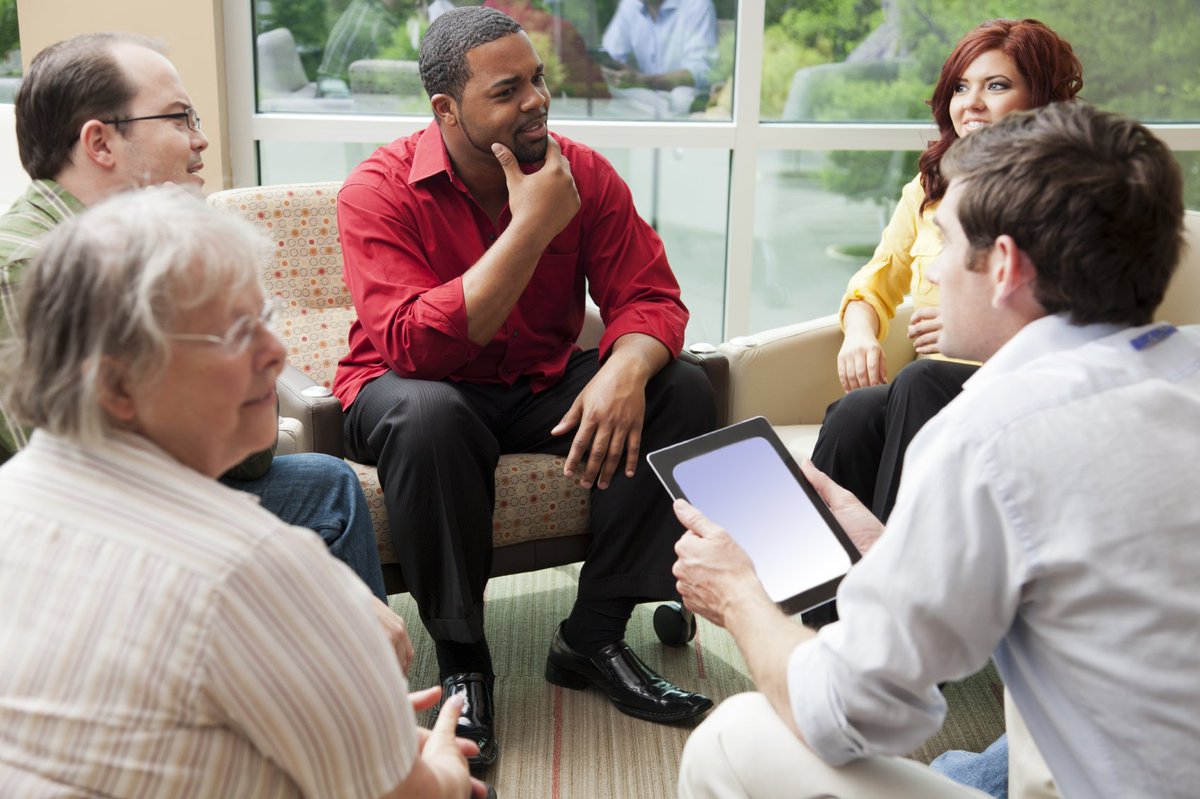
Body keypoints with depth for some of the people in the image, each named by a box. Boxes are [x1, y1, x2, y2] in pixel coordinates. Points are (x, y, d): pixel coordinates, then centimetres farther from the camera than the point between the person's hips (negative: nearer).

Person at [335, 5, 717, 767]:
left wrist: (626, 368, -34)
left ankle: (594, 635, -11)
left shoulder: (582, 172, -5)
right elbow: (415, 347, -29)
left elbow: (651, 296, -9)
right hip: (422, 387, -4)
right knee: (429, 414, -38)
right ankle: (462, 662, -18)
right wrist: (531, 226, -31)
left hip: (544, 386, 4)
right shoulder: (380, 190, -17)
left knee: (684, 390, -17)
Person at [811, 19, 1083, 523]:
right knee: (855, 413, -32)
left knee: (921, 382, -36)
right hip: (936, 400, 4)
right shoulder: (930, 190, 18)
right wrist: (859, 335, 1)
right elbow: (874, 287, 26)